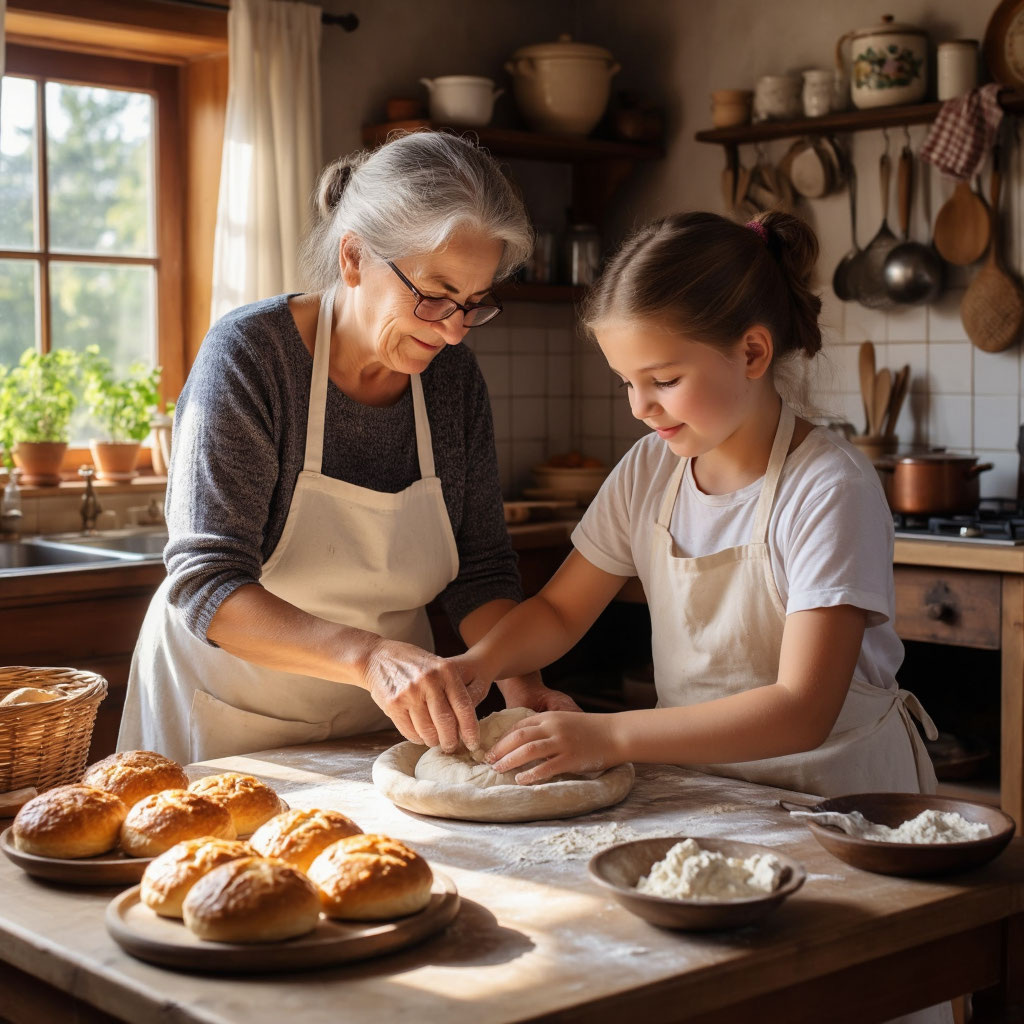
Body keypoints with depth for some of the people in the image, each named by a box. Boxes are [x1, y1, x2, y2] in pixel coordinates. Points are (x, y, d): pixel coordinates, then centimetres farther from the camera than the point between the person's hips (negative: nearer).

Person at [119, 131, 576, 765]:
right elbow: (206, 587, -27)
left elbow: (481, 569, 0)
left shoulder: (453, 374, -5)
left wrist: (522, 687, -17)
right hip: (230, 722, -3)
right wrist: (370, 655, -41)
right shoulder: (250, 353, -20)